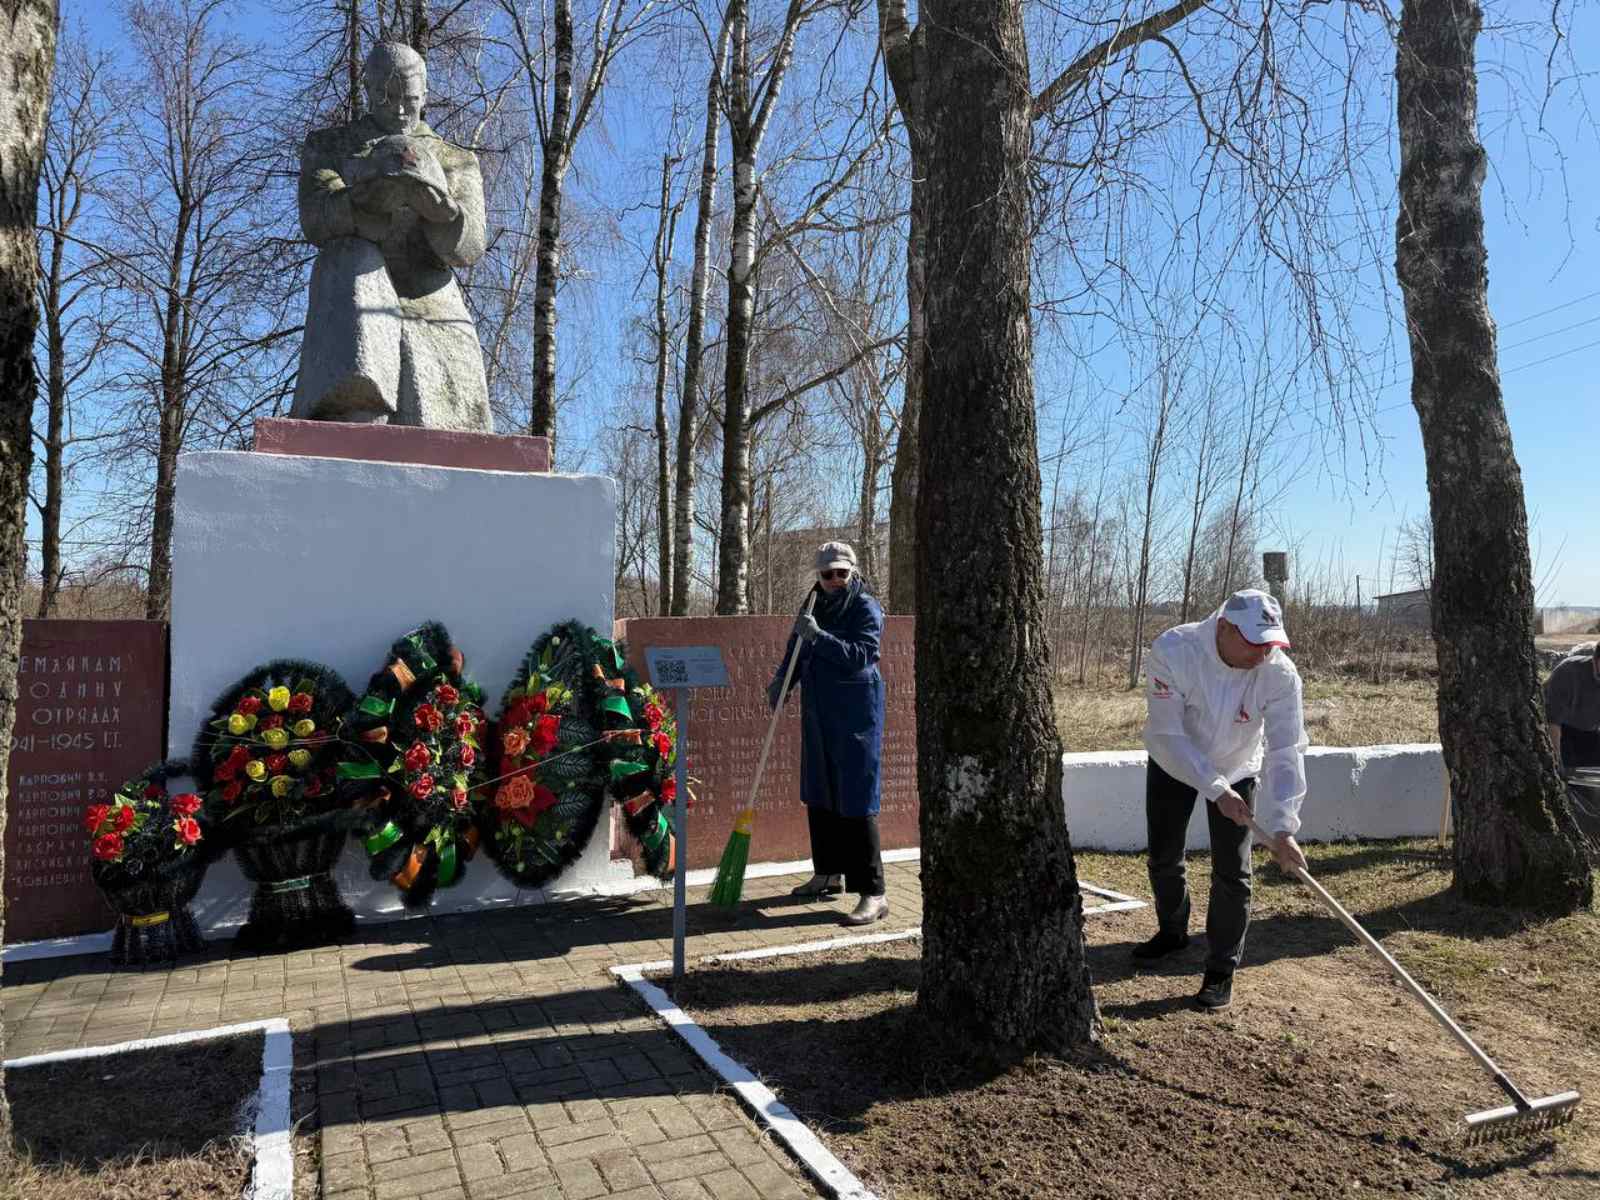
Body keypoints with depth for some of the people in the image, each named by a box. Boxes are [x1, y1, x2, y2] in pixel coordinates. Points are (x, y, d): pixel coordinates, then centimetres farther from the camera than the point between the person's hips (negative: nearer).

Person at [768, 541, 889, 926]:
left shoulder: (866, 608, -10)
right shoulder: (815, 606, 12)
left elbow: (861, 655, -23)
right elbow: (796, 652, 15)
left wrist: (819, 637, -33)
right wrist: (782, 681, -3)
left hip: (856, 716, -8)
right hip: (819, 714, 8)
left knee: (856, 801, -9)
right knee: (818, 794, 16)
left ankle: (873, 894, -4)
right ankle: (828, 874, 33)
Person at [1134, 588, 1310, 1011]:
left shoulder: (1280, 674, -29)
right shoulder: (1173, 651, -34)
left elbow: (1285, 751, -30)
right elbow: (1168, 734, -32)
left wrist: (1281, 825, -39)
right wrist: (1216, 789, -35)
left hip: (1237, 770, 0)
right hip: (1173, 764, 0)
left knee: (1232, 871, -5)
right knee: (1163, 858, 14)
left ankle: (1221, 969, 12)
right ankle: (1172, 931, 40)